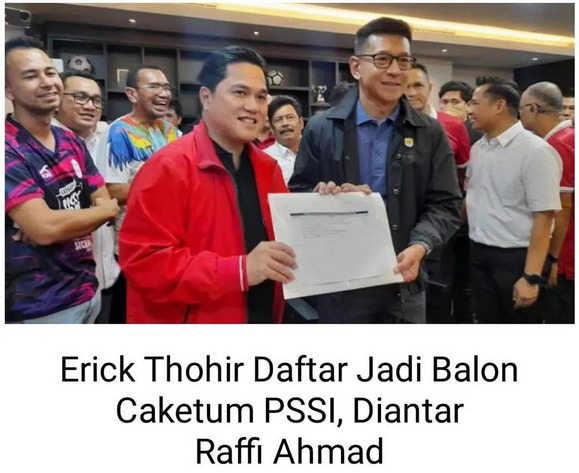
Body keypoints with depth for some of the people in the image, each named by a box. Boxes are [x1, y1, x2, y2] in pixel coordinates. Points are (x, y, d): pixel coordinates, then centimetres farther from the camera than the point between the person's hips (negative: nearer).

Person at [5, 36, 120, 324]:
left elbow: (104, 201, 4)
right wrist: (108, 209, -8)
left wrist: (62, 222, -16)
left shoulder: (73, 143, 7)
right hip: (39, 307, -6)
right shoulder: (9, 149, -16)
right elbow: (45, 228, -24)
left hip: (88, 291, 7)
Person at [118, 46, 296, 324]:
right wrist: (239, 269, -30)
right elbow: (143, 262, -23)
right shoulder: (169, 167, -17)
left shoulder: (268, 168, 4)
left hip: (264, 318, 7)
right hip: (189, 329, -6)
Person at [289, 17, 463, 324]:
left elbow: (446, 205, 0)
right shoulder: (321, 129, 0)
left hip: (405, 285, 2)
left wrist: (420, 246, -19)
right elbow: (297, 196, 2)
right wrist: (327, 197, -20)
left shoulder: (430, 133, 3)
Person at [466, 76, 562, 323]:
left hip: (515, 257, -6)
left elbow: (543, 217, -18)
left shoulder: (535, 151, -15)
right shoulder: (477, 148, 6)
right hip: (479, 254, 6)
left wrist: (531, 277, -20)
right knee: (487, 321, 17)